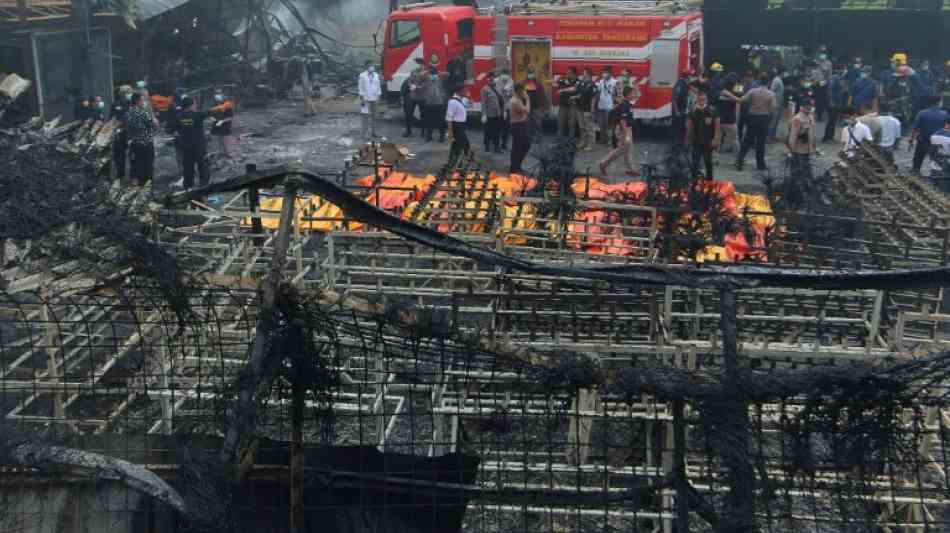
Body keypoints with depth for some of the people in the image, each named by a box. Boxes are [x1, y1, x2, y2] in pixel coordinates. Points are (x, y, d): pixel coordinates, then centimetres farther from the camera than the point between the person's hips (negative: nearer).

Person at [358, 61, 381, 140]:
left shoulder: (376, 75, 8)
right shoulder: (362, 75, -7)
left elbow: (378, 87, 12)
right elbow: (361, 88, -6)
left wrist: (378, 97, 7)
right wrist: (362, 99, -10)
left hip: (374, 99, 5)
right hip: (366, 99, -5)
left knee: (374, 116, 10)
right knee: (366, 116, -6)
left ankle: (373, 132, 19)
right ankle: (364, 134, -4)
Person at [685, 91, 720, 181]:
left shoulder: (711, 111, -6)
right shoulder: (693, 111, 1)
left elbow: (717, 125, -4)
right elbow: (689, 126, 7)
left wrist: (716, 139, -9)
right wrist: (687, 139, 9)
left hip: (708, 142, -1)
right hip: (696, 142, 1)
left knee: (708, 162, 13)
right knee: (695, 163, -5)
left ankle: (709, 180, 28)